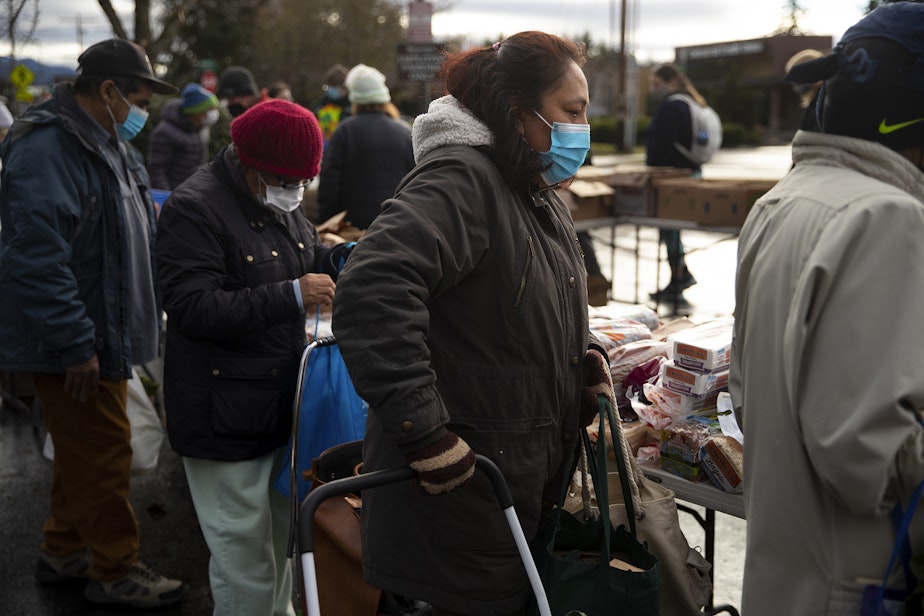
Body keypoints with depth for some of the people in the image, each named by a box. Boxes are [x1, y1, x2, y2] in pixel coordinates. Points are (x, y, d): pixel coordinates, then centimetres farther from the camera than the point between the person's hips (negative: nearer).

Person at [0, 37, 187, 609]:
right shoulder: (47, 150, -20)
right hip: (73, 344, -10)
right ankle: (116, 571, 13)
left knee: (84, 449, 20)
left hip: (101, 335, 10)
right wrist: (77, 346, -26)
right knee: (103, 454, -1)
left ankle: (64, 551, 35)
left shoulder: (101, 144, 15)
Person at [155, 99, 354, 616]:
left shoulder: (282, 201, 10)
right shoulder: (194, 209, -18)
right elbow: (195, 309, -26)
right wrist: (291, 296, -28)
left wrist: (340, 259, 3)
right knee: (243, 552, 1)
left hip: (282, 400, 9)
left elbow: (308, 256, 26)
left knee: (284, 531, 22)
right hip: (224, 414, -8)